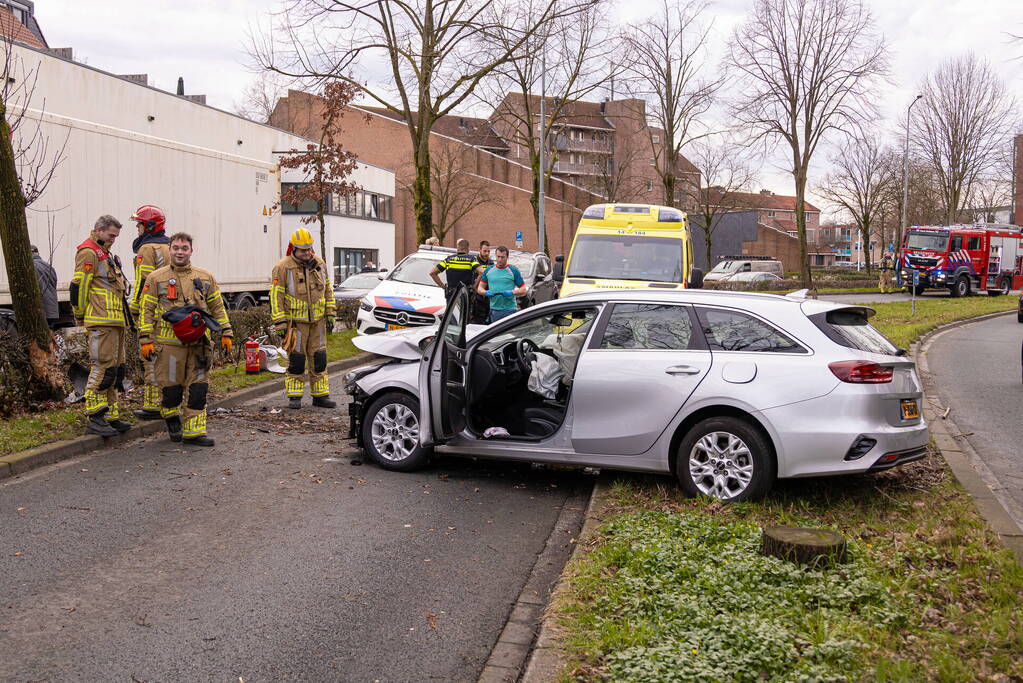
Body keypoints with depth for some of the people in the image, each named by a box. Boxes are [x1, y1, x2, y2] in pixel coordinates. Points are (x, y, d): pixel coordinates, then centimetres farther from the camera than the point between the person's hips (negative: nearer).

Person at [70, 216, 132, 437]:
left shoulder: (103, 253, 24)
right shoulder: (88, 253, -8)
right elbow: (78, 287, -13)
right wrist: (81, 316, -4)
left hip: (114, 322, 10)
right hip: (101, 322, -10)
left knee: (115, 369, 12)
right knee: (102, 367, -11)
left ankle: (111, 416, 18)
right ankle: (94, 419, -9)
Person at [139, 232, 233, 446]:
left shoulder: (205, 277, 13)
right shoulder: (156, 278, 6)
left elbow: (217, 307, 17)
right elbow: (146, 310, 4)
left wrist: (226, 333, 9)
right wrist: (145, 340, -3)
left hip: (199, 343, 2)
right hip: (168, 343, -2)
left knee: (197, 388, 0)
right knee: (171, 387, 4)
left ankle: (193, 431, 6)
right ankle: (173, 420, 29)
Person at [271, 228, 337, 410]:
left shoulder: (319, 264, 7)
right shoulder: (283, 267, -8)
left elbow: (328, 291, 15)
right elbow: (276, 297, -8)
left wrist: (330, 315, 10)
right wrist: (281, 324, -12)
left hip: (317, 320, 4)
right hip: (296, 321, -4)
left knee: (319, 358, 6)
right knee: (296, 359, -1)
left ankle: (320, 396, 13)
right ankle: (294, 397, 9)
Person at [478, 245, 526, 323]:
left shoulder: (513, 270, 2)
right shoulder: (488, 270, 12)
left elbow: (523, 290, 2)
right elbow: (480, 288, 14)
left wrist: (512, 292, -16)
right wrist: (486, 292, -8)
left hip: (509, 309, -4)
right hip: (494, 310, 4)